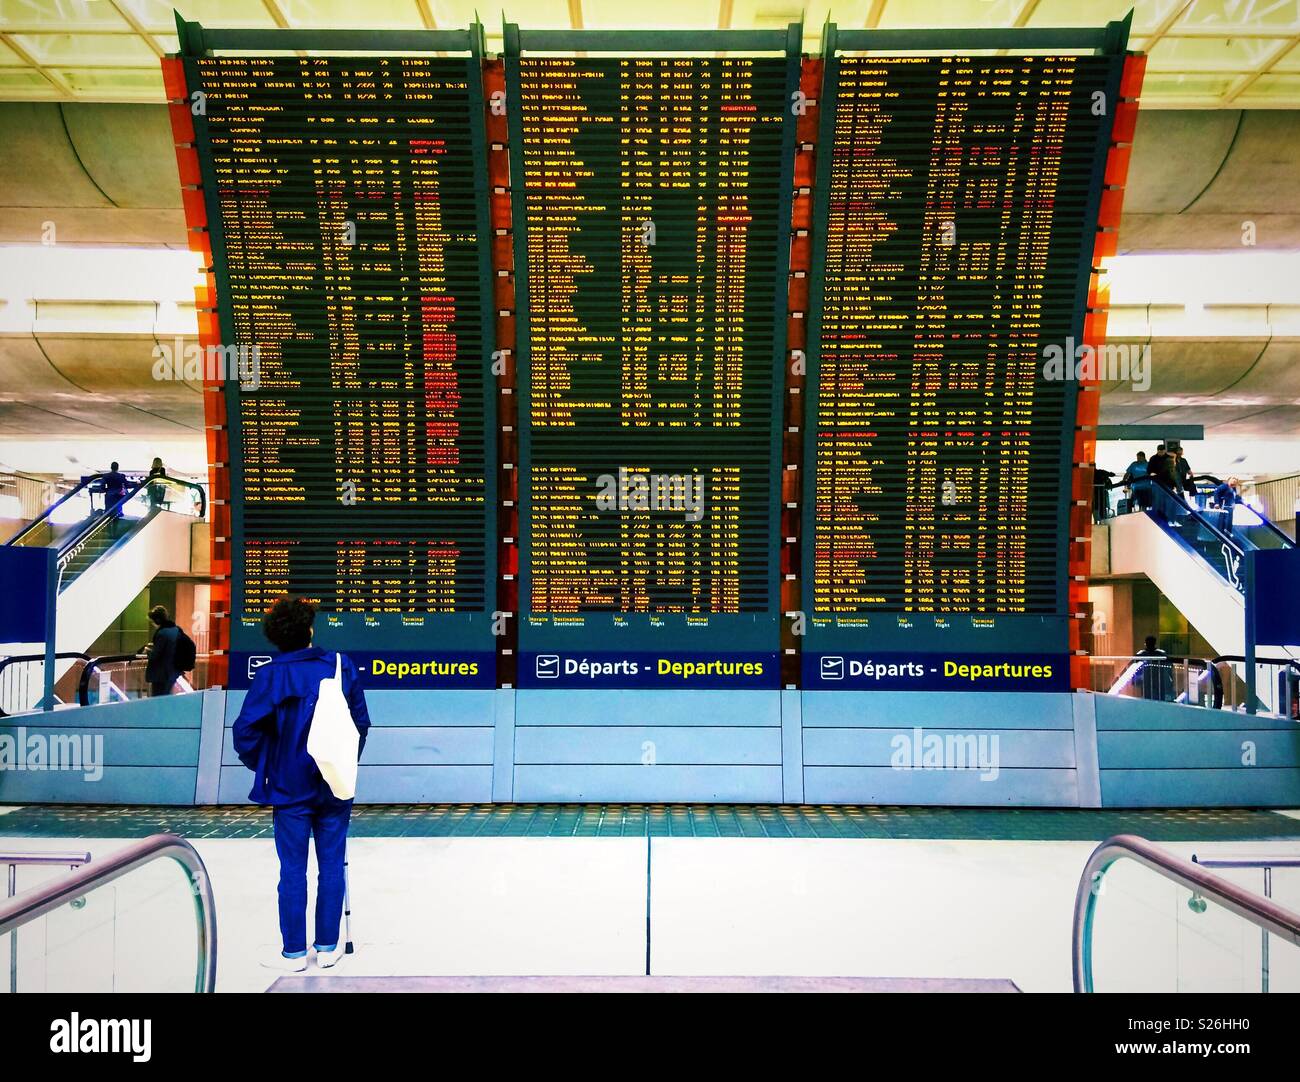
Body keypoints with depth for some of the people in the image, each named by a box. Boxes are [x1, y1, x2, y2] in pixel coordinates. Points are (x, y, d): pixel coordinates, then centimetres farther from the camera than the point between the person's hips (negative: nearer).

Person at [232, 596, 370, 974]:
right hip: (335, 786, 2)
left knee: (293, 870, 7)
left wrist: (262, 766, 7)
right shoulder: (341, 666, -3)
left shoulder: (271, 675, -9)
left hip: (289, 786, -2)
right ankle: (328, 947, 18)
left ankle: (294, 953, 14)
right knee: (332, 867, 10)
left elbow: (245, 730, -10)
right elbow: (362, 722, 3)